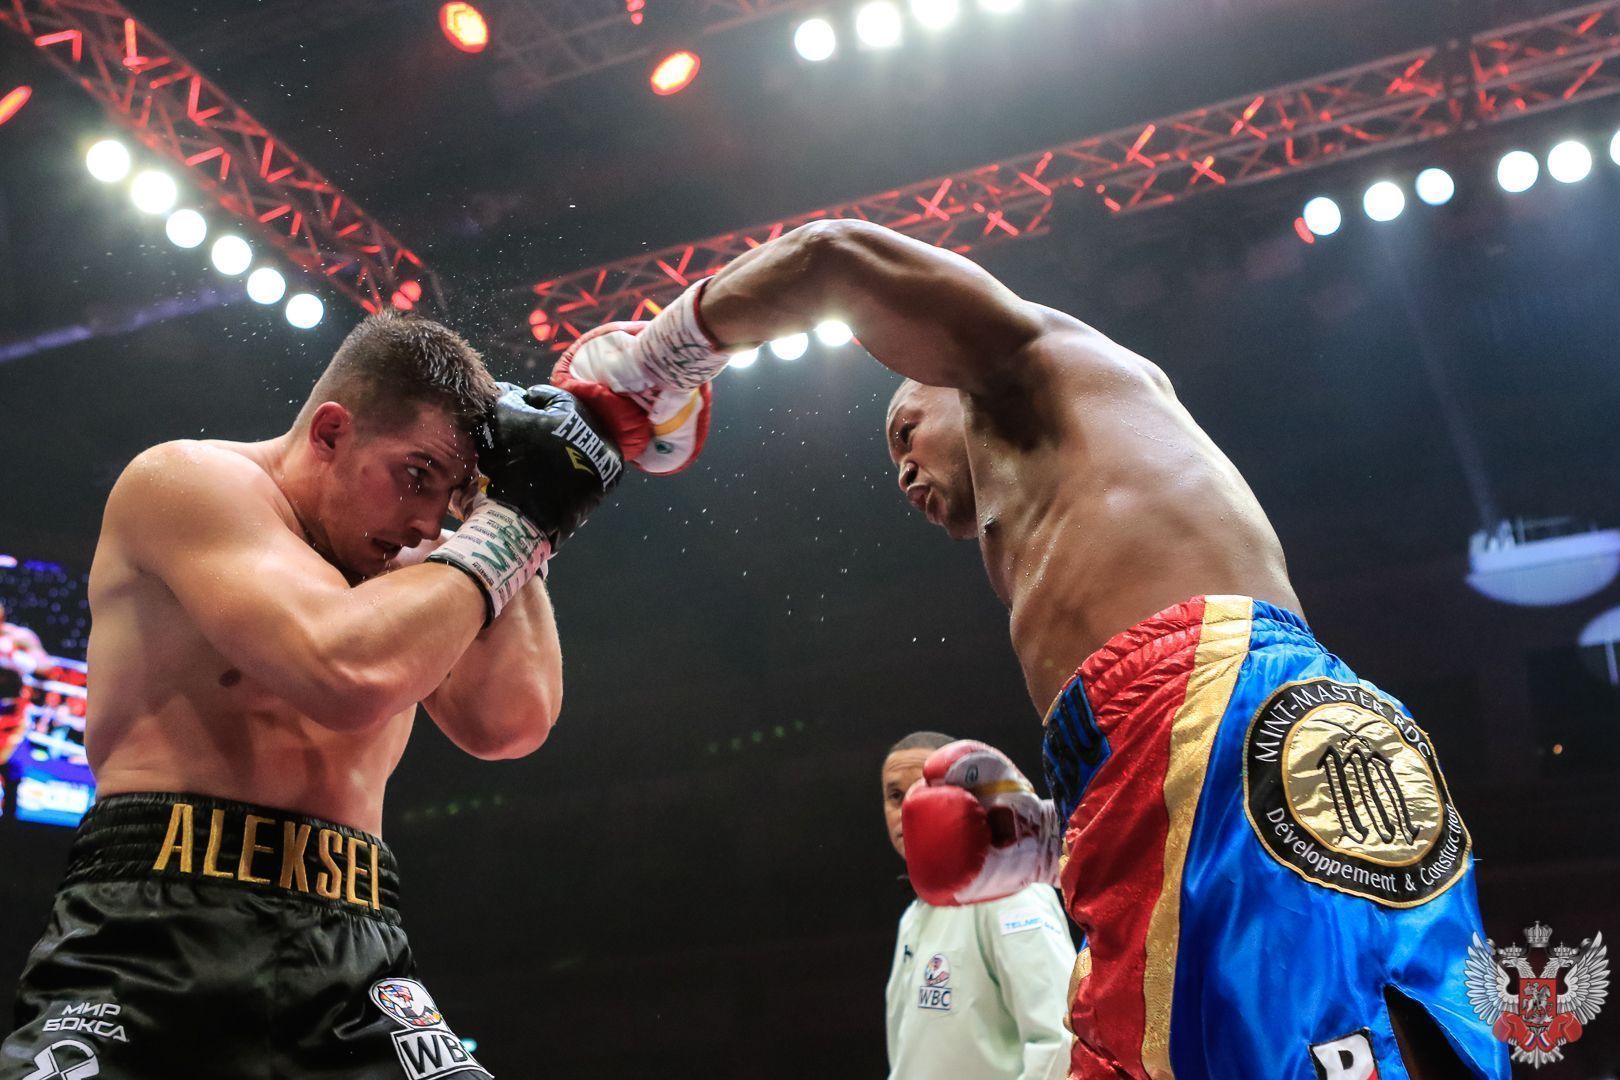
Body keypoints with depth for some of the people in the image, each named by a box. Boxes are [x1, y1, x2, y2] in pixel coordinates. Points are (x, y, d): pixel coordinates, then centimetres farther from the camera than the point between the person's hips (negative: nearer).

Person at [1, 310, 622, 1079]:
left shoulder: (408, 576, 15)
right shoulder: (189, 481, -4)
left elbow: (509, 724, -1)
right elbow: (349, 675, -20)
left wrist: (519, 515, 1)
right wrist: (507, 522, -10)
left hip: (350, 957, 6)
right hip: (156, 938, -5)